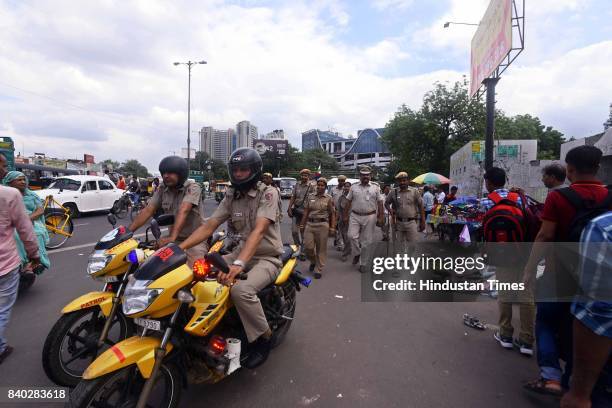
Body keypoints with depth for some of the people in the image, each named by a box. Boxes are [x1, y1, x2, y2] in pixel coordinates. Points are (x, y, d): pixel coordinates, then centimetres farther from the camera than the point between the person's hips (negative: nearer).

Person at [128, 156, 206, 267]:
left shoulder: (192, 188, -13)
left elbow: (183, 211, -28)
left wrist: (172, 237, -40)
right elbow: (148, 210, -1)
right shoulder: (162, 190, 6)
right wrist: (128, 231, -13)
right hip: (175, 240, 6)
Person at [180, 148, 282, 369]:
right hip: (242, 252, 7)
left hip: (268, 258, -6)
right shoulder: (231, 196, 5)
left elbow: (259, 231, -29)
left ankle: (263, 338, -7)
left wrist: (239, 264, -43)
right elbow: (209, 226, -1)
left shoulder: (268, 193, -15)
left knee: (241, 290, -33)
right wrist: (179, 247, -15)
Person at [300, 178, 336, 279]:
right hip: (309, 224, 2)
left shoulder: (329, 198, 3)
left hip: (322, 225, -2)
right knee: (308, 246, -1)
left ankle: (319, 270, 15)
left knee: (321, 248, 2)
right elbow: (306, 212, 11)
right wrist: (302, 224, 9)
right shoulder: (310, 197, 9)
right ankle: (313, 261, 30)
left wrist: (332, 228, -5)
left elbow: (332, 214, 2)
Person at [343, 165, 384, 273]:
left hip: (370, 217, 0)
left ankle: (363, 263, 17)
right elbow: (349, 202, 8)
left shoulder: (375, 188, 5)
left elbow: (380, 203, 4)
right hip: (355, 216, 1)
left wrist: (380, 217, -2)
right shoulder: (353, 187, 7)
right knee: (352, 236, -14)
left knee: (367, 241, 4)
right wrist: (346, 215, 5)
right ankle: (357, 253, 14)